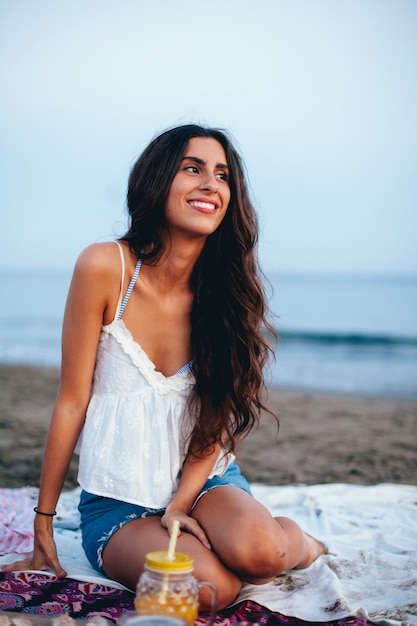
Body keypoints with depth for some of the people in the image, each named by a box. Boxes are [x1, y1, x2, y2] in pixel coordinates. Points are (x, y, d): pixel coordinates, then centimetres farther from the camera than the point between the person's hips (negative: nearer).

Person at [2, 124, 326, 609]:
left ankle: (297, 540, 6)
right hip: (117, 501, -1)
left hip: (204, 479, 2)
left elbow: (218, 418, -2)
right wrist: (43, 526, -5)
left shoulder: (230, 288, -5)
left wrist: (181, 504, -16)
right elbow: (72, 402, -10)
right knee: (211, 586, -28)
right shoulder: (105, 268, -14)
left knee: (255, 550, -30)